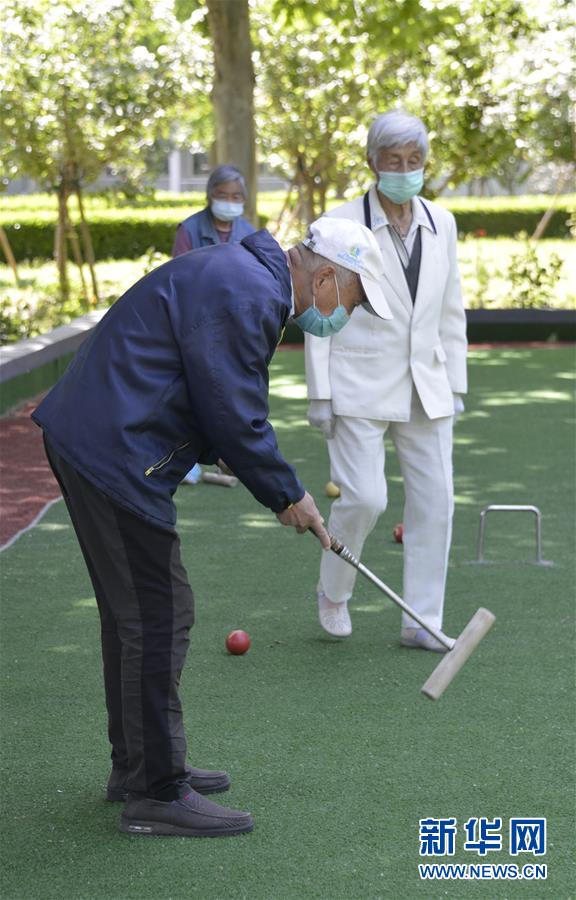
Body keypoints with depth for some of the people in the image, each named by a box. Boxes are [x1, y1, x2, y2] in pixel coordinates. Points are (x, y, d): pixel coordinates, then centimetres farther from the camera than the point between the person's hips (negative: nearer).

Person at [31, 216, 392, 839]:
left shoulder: (248, 277, 16)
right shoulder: (245, 295, -18)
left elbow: (235, 407, 22)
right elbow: (235, 418, -18)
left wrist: (280, 488, 16)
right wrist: (287, 496, -5)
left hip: (88, 437, 11)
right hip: (115, 454, -11)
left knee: (133, 612, 19)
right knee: (158, 617, -6)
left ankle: (136, 764, 31)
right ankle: (156, 794, 1)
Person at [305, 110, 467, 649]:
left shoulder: (441, 224, 6)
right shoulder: (339, 226, -7)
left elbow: (451, 311, 13)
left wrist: (456, 384, 10)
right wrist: (319, 394, -8)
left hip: (425, 388, 5)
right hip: (359, 386, -4)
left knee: (434, 499, 2)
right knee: (363, 497, -10)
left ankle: (421, 621, 12)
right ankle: (332, 593, 18)